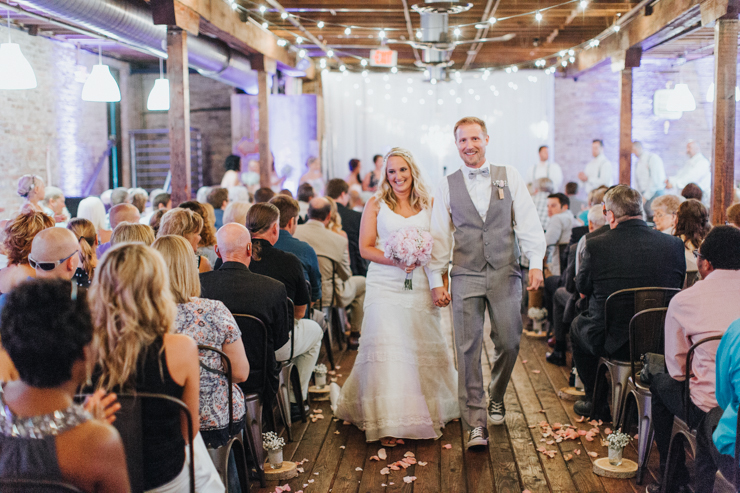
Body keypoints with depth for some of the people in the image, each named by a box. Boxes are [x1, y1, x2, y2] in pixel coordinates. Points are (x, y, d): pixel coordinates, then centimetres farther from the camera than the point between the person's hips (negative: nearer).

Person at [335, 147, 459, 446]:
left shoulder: (428, 205, 9)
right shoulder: (375, 205, 5)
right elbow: (365, 248, 0)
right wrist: (395, 260, -16)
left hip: (420, 285, 2)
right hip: (385, 284, -2)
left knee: (423, 347, 7)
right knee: (387, 349, -10)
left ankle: (428, 410, 29)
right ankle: (387, 423, -7)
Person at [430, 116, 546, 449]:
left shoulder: (510, 177, 6)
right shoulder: (447, 187, 7)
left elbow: (528, 223, 2)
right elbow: (439, 237, 7)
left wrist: (536, 263, -8)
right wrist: (437, 280, 2)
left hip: (505, 273, 0)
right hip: (465, 276, 0)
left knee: (509, 343, 3)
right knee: (468, 349, -4)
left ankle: (496, 399, 31)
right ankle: (476, 424, 1)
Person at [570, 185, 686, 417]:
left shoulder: (595, 244, -15)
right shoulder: (674, 244, -7)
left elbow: (582, 287, 1)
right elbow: (678, 288, 9)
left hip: (612, 343, -3)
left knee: (577, 325, 30)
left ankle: (595, 401, 37)